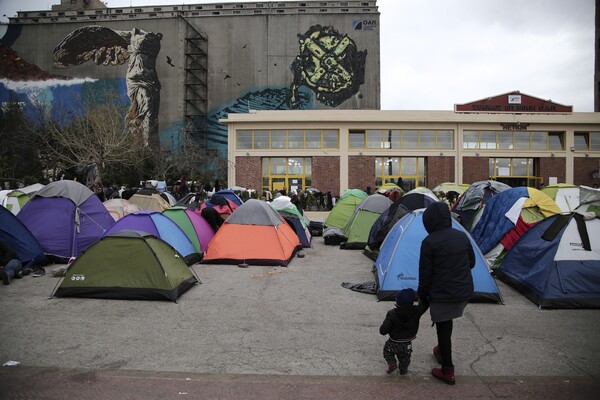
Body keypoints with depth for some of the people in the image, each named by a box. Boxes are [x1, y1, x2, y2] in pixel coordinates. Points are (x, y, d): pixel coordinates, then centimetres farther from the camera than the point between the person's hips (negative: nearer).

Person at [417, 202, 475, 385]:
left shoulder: (429, 242, -17)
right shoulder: (462, 236, 1)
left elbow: (425, 273, -13)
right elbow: (471, 262, 13)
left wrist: (422, 295, 1)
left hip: (442, 294, -6)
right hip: (464, 292, 6)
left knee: (443, 328, 8)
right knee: (446, 323, 26)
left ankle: (447, 371, 17)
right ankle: (442, 352, 43)